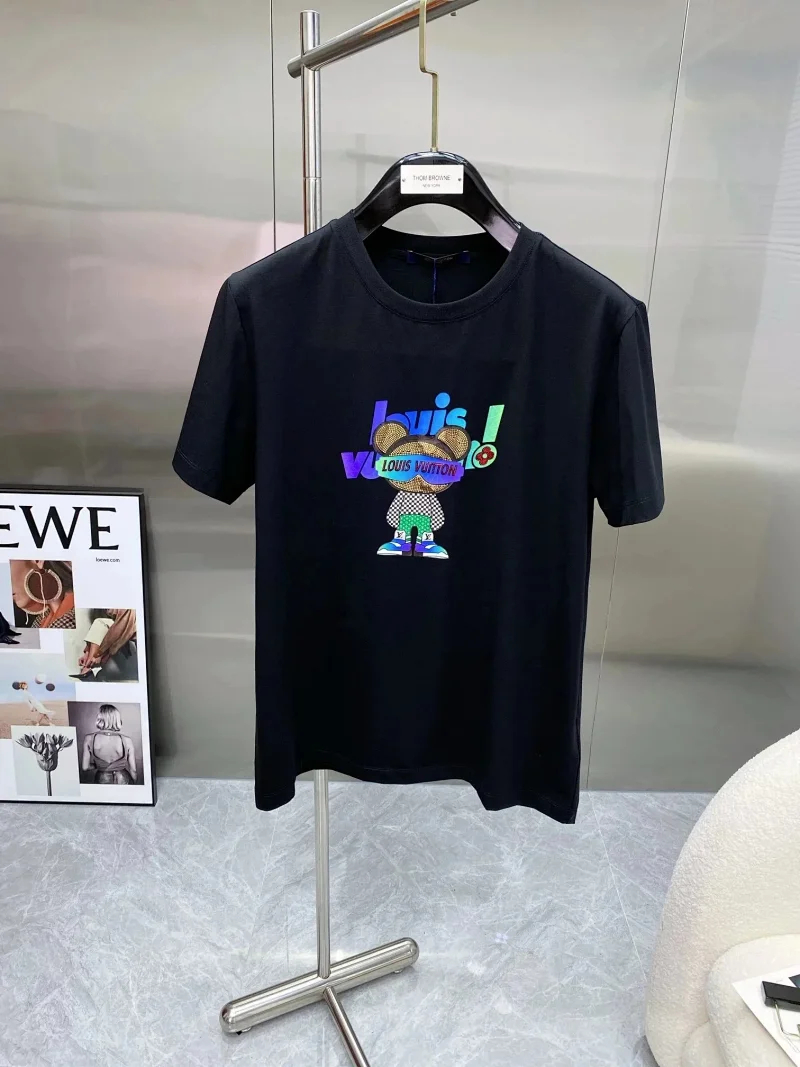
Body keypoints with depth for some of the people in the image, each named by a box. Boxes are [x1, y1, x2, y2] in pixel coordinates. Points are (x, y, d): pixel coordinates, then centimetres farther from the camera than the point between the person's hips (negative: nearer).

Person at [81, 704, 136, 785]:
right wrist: (133, 785, 11)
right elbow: (133, 770, -7)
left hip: (101, 781, 1)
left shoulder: (89, 739, -13)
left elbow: (85, 767, -8)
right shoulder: (126, 740, -14)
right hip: (123, 781, -1)